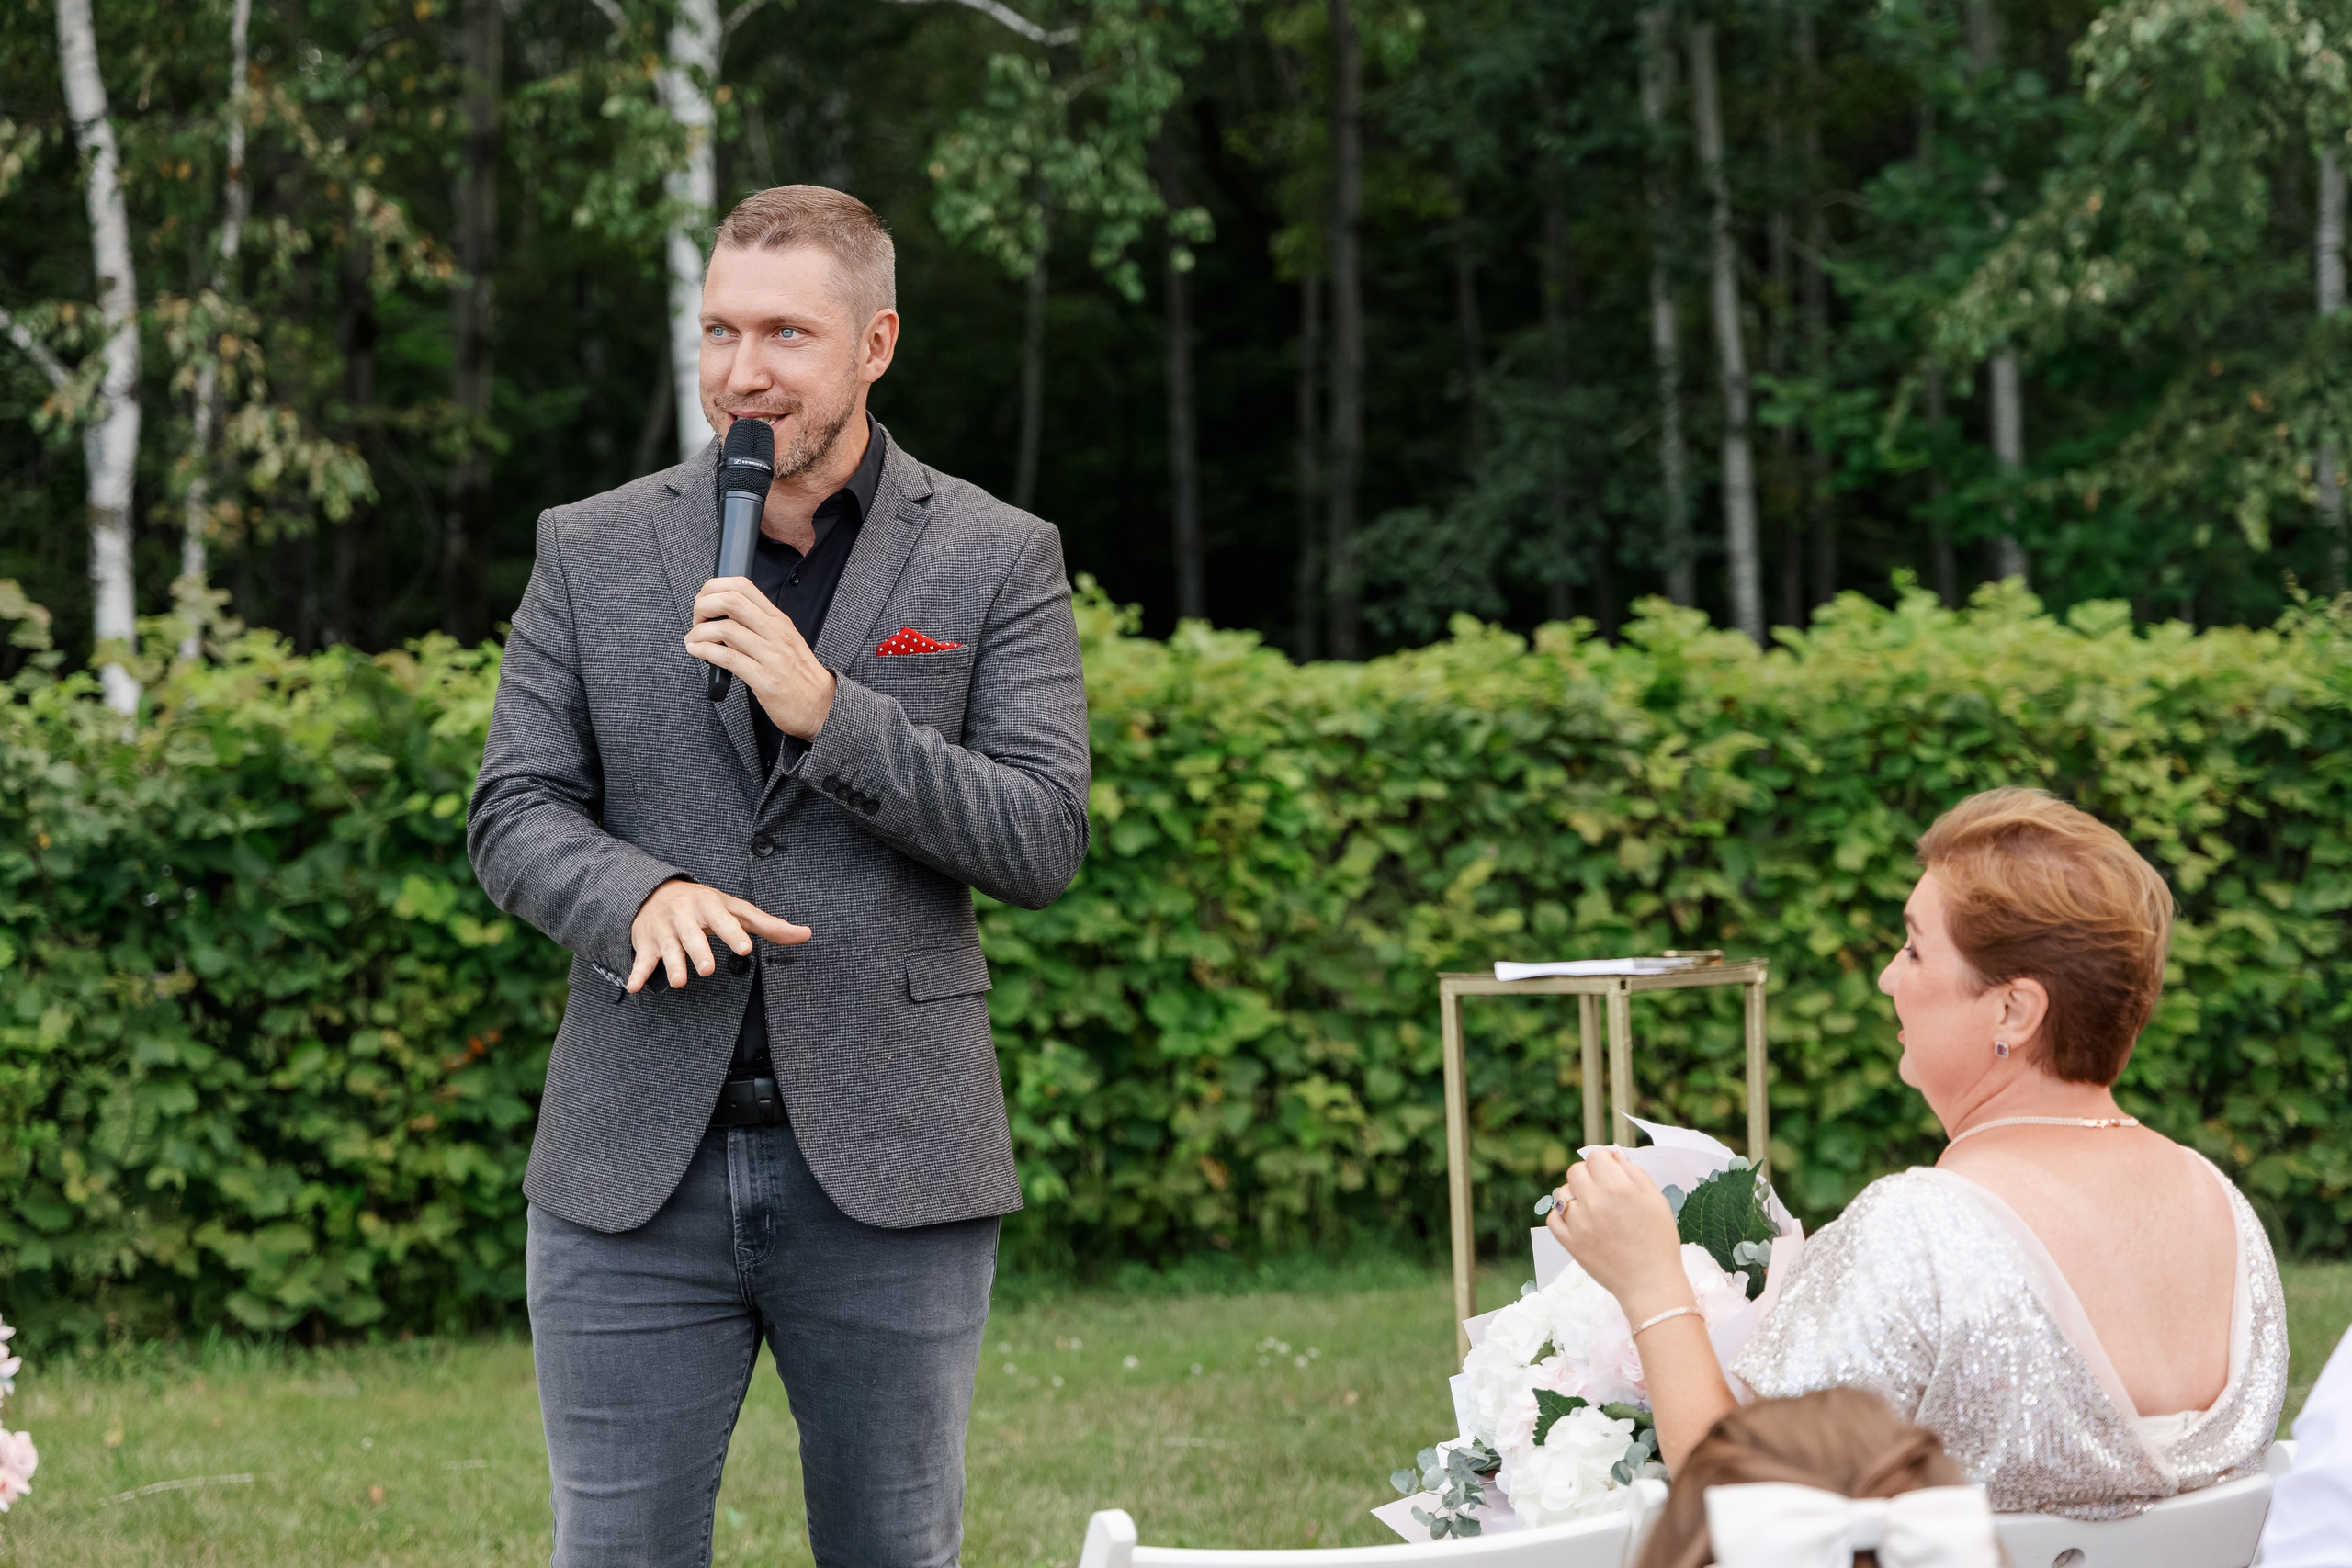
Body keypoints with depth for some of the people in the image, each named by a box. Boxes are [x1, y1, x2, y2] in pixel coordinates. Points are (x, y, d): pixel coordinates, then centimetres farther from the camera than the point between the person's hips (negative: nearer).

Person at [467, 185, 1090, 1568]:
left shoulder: (997, 559, 3)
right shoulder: (591, 550, 8)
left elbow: (1045, 844, -5)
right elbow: (513, 814, 6)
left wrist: (827, 711, -16)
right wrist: (644, 896, -16)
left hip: (884, 1161, -1)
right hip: (635, 1167, 1)